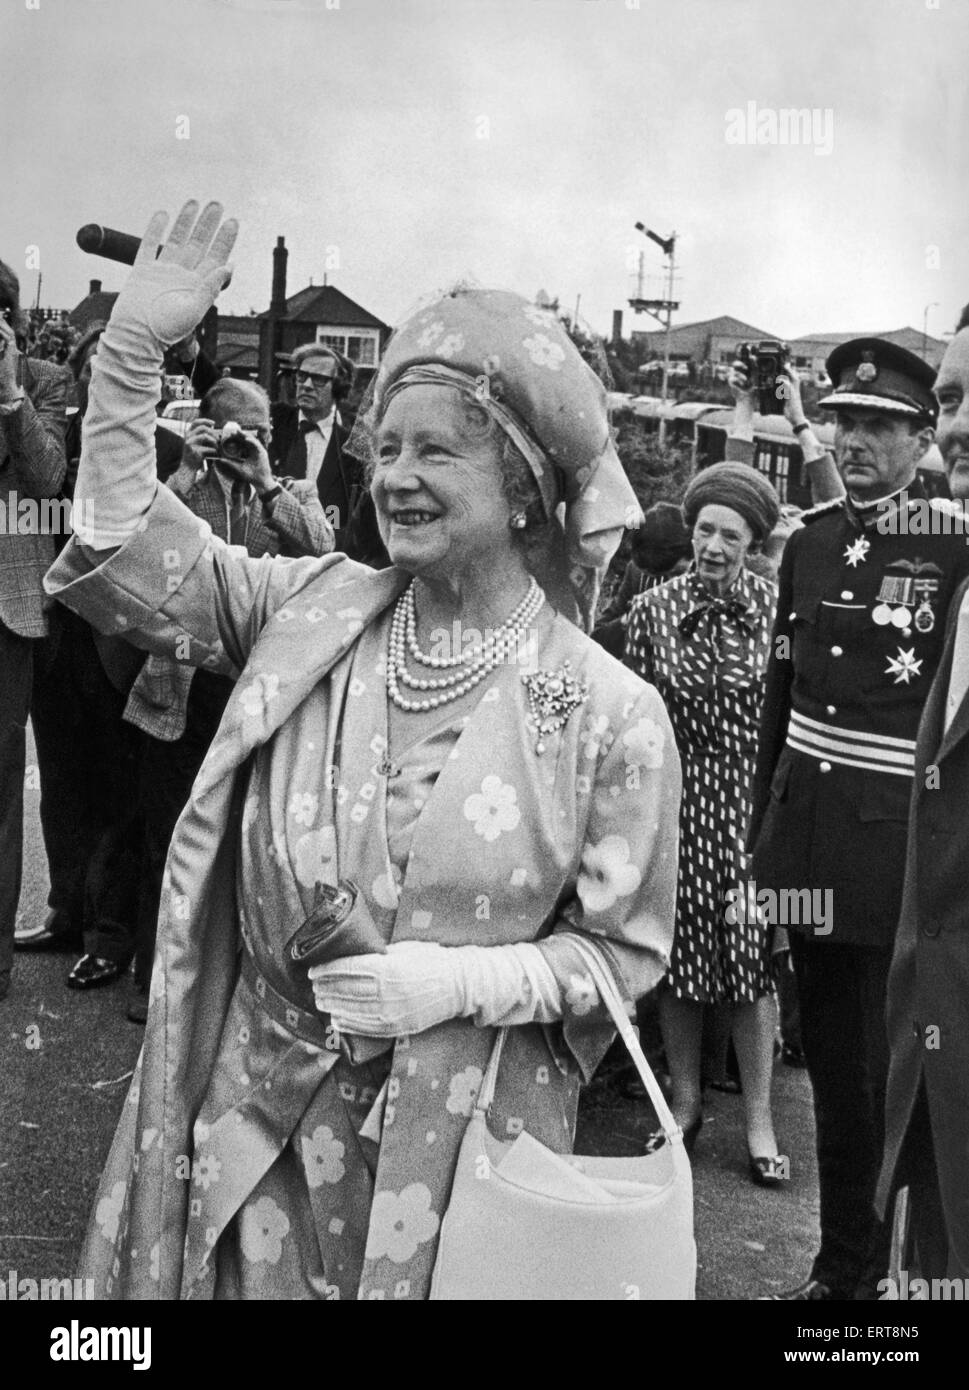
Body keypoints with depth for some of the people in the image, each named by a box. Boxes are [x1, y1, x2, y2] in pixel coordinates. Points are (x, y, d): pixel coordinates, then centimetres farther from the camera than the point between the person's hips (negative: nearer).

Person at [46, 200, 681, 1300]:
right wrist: (133, 346, -10)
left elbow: (625, 950, -6)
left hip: (456, 1132, -2)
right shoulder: (314, 608, -3)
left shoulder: (613, 712, -13)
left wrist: (462, 982, -21)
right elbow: (135, 558, -3)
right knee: (259, 1276, 17)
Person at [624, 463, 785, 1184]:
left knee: (754, 961, 4)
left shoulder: (776, 608, -3)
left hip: (751, 801, -1)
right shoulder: (652, 609, -1)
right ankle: (686, 1100, 29)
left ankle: (760, 1119, 19)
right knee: (679, 959, 10)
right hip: (677, 803, 1)